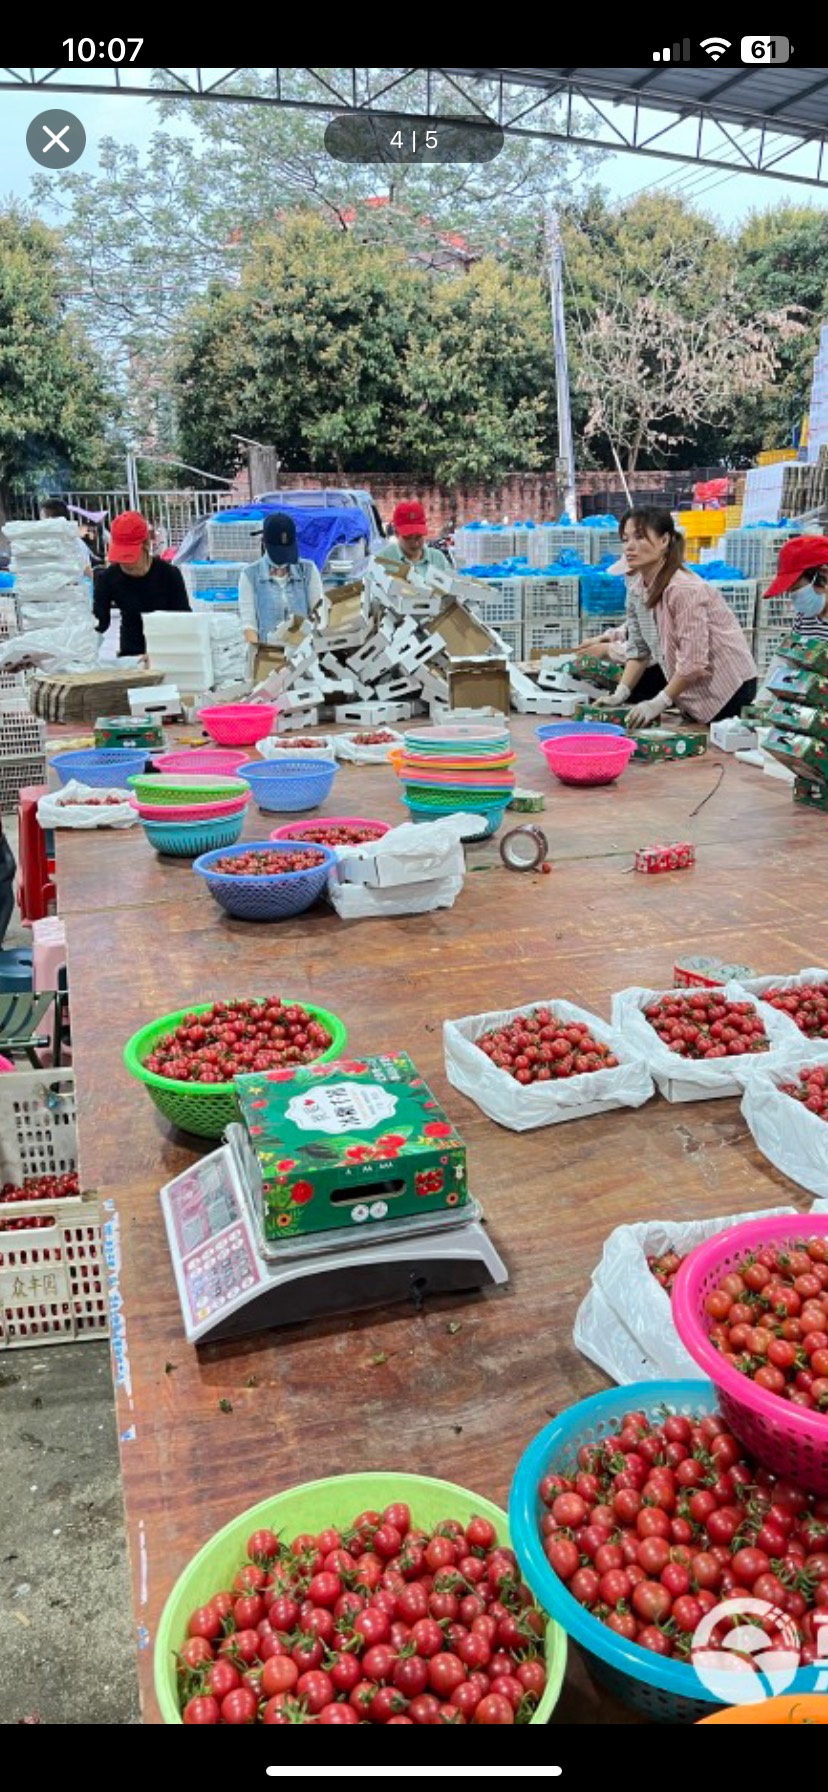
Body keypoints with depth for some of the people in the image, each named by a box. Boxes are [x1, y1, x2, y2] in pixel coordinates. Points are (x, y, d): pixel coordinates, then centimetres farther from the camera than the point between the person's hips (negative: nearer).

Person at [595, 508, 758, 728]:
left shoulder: (684, 589, -26)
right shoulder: (636, 589, -1)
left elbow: (692, 661, -27)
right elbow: (638, 650, 5)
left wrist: (658, 703, -24)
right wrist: (620, 694, -6)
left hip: (730, 684, -8)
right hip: (690, 682, 8)